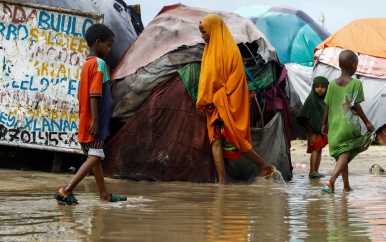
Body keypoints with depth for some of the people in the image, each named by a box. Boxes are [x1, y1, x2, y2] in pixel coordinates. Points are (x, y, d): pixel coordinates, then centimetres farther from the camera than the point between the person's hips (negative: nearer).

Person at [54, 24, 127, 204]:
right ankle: (67, 190, -16)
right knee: (94, 157, -7)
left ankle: (104, 195, 22)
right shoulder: (99, 63, -12)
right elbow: (94, 95, -20)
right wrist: (95, 120, -23)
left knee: (95, 156, 14)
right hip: (94, 122, -9)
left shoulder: (86, 64, 15)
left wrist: (87, 120, 20)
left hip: (85, 121, 9)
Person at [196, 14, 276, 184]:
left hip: (228, 103, -8)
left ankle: (265, 166, 8)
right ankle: (222, 182, -7)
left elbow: (236, 77, -16)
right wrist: (205, 102, 7)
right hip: (215, 105, 8)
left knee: (232, 139, -7)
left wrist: (218, 98, -18)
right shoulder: (211, 50, 14)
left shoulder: (229, 49, -10)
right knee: (216, 140, -2)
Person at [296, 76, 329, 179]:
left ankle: (316, 171, 13)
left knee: (319, 150, 8)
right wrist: (311, 133, -13)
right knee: (315, 149, -10)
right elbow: (307, 118, -11)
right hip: (314, 131, -6)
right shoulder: (311, 99, -10)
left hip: (323, 130, 6)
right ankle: (312, 171, -10)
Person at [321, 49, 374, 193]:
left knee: (341, 155, 15)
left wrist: (325, 124, 20)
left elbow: (327, 106, 8)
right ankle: (332, 180, -23)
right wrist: (367, 122, 0)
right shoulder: (356, 83, -8)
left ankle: (346, 185, 21)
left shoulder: (332, 84, 5)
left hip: (335, 125, 5)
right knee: (345, 154, -4)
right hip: (350, 125, -5)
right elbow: (356, 106, -10)